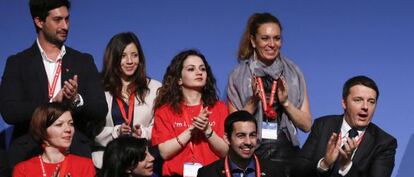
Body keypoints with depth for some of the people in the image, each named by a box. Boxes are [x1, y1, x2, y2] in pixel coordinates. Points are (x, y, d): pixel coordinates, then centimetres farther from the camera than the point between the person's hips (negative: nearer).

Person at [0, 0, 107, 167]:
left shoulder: (84, 61, 9)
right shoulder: (17, 63, 3)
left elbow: (101, 110, 4)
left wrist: (76, 99, -16)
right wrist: (52, 102, -18)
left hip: (76, 154, 2)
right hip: (29, 155, -1)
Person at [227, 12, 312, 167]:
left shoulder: (294, 73, 6)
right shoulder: (238, 75, 2)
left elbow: (306, 125, 5)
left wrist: (286, 102, -10)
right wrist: (253, 101, -13)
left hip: (286, 153, 1)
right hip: (251, 154, -1)